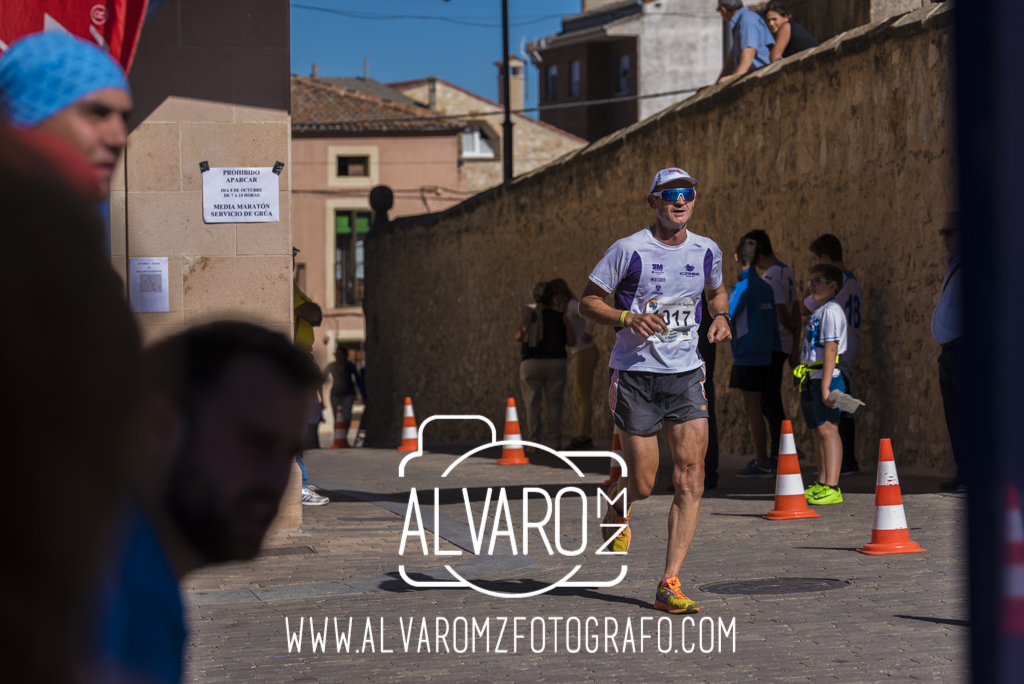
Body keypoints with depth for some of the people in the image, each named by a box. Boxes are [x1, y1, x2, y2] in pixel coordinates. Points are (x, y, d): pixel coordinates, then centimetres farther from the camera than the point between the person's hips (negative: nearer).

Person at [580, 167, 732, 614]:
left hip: (686, 375, 3)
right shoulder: (628, 250, -8)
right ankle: (613, 510, 37)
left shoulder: (707, 251, 6)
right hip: (635, 374, -3)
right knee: (642, 484, -1)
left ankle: (669, 585, -6)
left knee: (690, 479, -9)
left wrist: (720, 316, 4)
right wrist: (628, 318, -19)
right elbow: (588, 301, -3)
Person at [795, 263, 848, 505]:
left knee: (827, 429, -12)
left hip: (826, 377, -10)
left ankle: (832, 488, -15)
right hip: (811, 379, 10)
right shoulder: (818, 312, 20)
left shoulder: (831, 311, -10)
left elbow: (830, 349, -17)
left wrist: (825, 385, -22)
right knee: (817, 431, 13)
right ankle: (822, 484, 19)